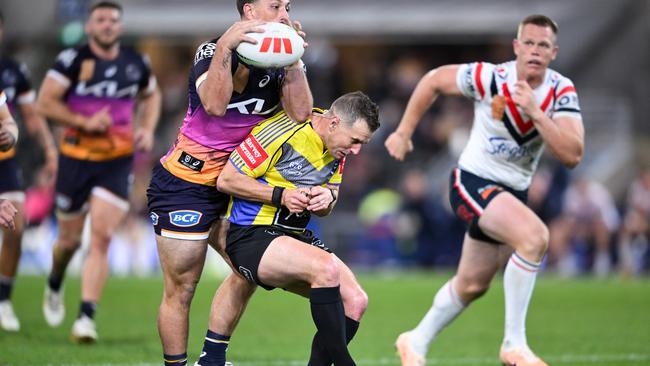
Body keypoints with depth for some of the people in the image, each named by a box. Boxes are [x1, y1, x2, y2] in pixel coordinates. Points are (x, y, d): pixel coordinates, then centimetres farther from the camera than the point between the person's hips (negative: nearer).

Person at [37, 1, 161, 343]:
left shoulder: (135, 63, 5)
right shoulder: (72, 59, -6)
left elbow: (151, 95, 23)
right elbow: (45, 101, -9)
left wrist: (147, 129, 6)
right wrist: (84, 122, -19)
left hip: (117, 162, 1)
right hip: (76, 158, -1)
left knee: (101, 237, -13)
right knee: (69, 240, 9)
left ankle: (86, 317, -15)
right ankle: (54, 286, 44)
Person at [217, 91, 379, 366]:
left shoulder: (337, 147, 6)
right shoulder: (283, 130, -19)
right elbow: (226, 180, -16)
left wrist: (327, 198, -8)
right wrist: (280, 196, -22)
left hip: (296, 235, 8)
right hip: (251, 235, -8)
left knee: (355, 301, -9)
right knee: (327, 268, -32)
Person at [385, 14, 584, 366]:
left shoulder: (562, 92, -11)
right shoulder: (490, 78, -19)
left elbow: (572, 155, -22)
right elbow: (434, 80, -2)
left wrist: (535, 112, -32)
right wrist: (403, 132, 3)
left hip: (512, 192, 6)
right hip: (473, 182, -6)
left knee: (472, 285, 19)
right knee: (534, 235, -31)